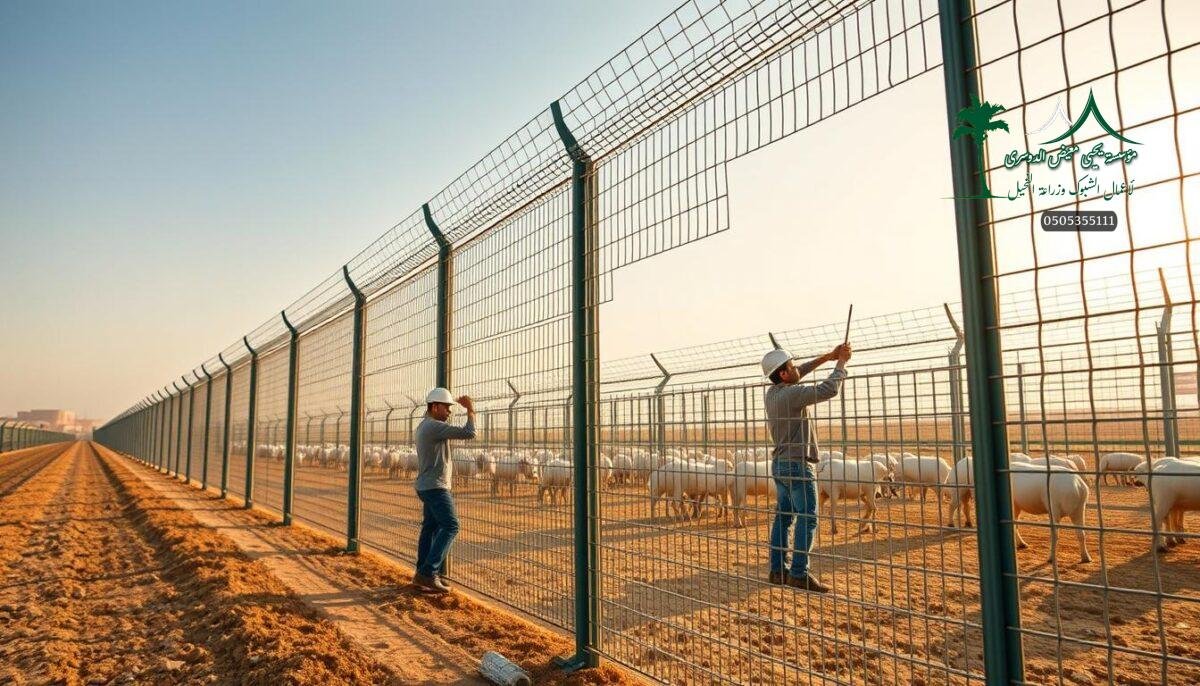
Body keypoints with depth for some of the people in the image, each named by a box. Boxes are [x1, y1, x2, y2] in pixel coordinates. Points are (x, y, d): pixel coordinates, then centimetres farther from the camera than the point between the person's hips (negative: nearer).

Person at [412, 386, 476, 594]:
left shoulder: (423, 425, 13)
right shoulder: (434, 426, -19)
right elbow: (469, 433, -23)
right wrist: (471, 410, -12)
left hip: (427, 486, 11)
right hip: (435, 487, -11)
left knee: (430, 528, 14)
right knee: (450, 526, -13)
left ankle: (423, 574, 18)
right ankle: (428, 572, -15)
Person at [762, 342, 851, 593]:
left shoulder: (772, 392, 7)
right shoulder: (792, 394, -19)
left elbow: (799, 373, 21)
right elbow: (828, 389, -19)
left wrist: (828, 357, 17)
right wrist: (841, 363, -4)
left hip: (779, 464, 9)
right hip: (797, 464, -9)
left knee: (783, 516, 12)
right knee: (807, 518, -5)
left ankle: (777, 570, 15)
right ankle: (799, 574, -7)